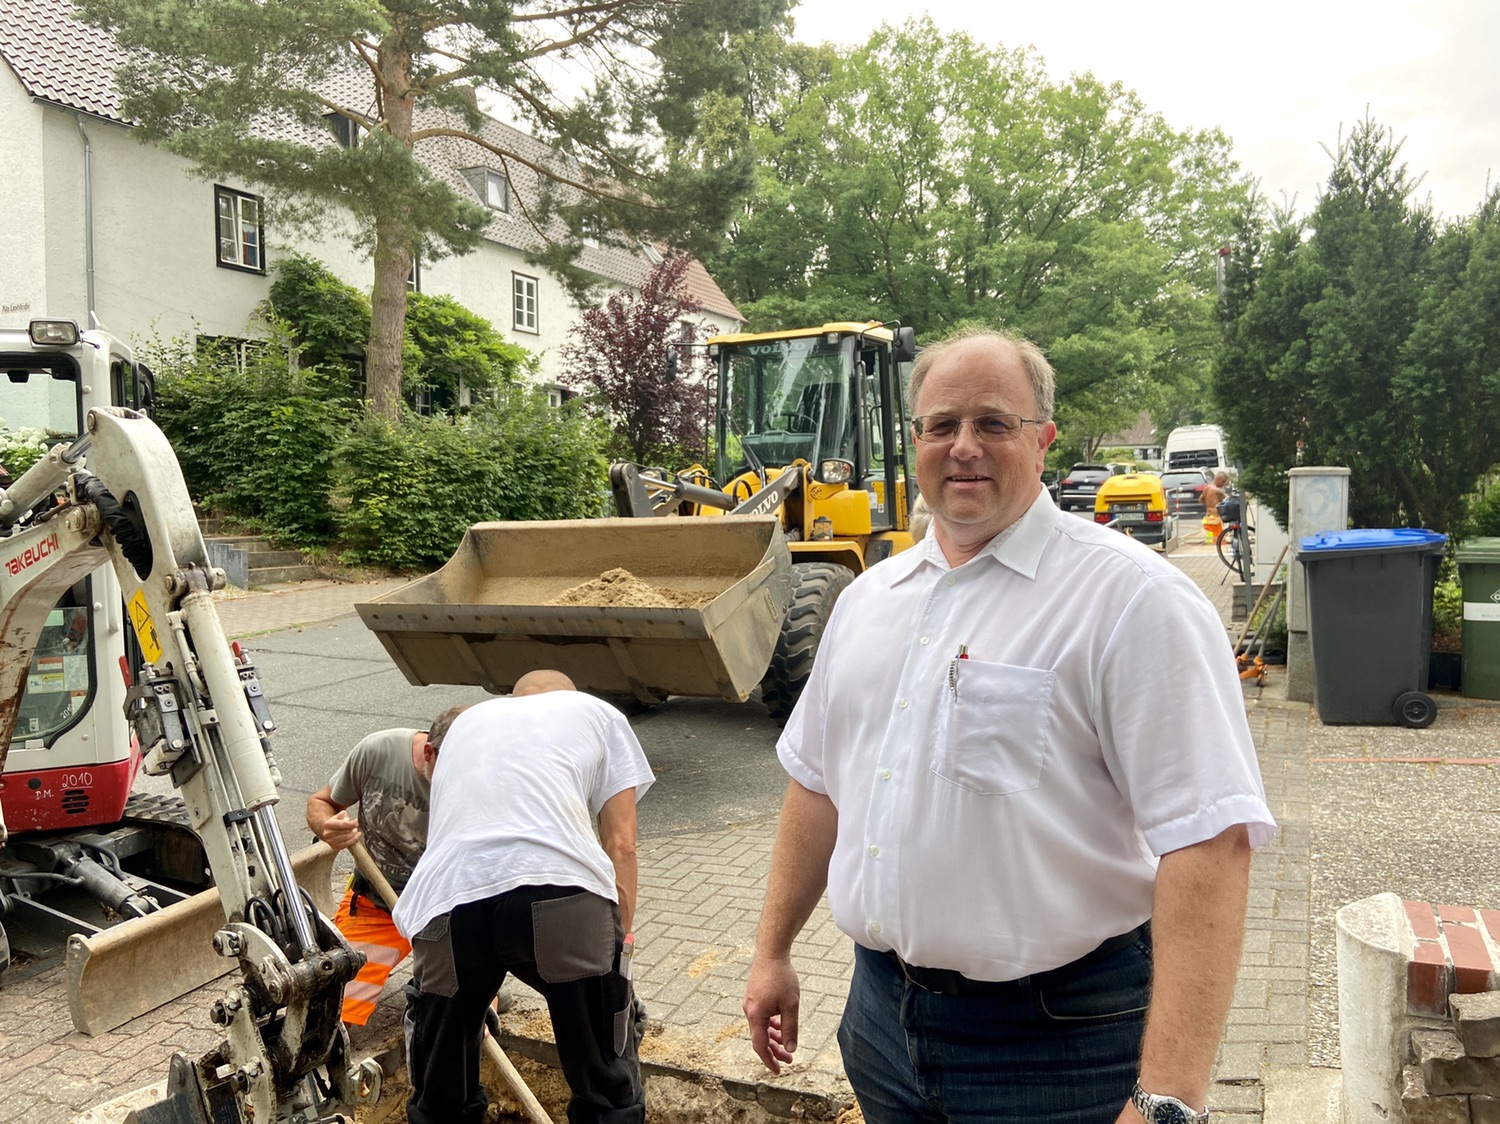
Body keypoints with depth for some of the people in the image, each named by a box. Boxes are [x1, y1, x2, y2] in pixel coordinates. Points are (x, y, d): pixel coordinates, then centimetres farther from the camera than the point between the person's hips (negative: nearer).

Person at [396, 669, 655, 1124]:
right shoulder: (599, 713, 27)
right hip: (561, 889, -2)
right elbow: (620, 845, 17)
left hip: (447, 900, 3)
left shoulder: (467, 720, 37)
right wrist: (618, 938, 22)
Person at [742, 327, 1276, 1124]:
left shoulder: (1132, 600, -16)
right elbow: (818, 780, 12)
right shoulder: (869, 597, 5)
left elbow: (1211, 840, -22)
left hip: (1058, 1036, -5)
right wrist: (773, 953, 13)